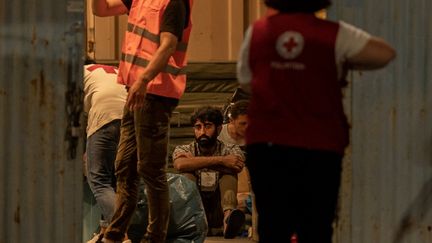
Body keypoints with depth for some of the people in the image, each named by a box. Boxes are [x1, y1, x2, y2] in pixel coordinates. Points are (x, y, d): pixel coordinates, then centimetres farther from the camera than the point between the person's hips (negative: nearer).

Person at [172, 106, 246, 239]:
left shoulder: (231, 150, 7)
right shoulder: (183, 150, 6)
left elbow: (237, 167, -19)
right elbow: (181, 165, -21)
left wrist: (195, 161, -13)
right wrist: (220, 160, -25)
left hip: (219, 211, 0)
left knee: (229, 173, -17)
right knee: (188, 174, -19)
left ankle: (228, 216, -45)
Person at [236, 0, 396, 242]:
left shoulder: (256, 32, 4)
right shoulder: (334, 34, -5)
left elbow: (246, 81, 14)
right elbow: (385, 53, -5)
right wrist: (345, 65, 6)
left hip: (266, 144, 2)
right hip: (319, 149, -2)